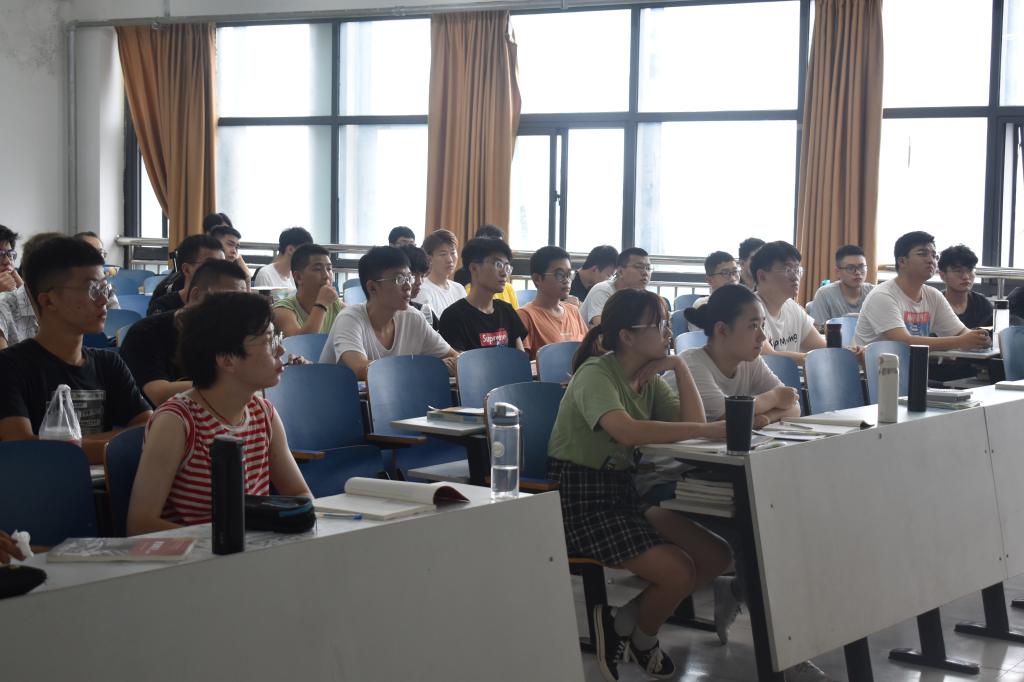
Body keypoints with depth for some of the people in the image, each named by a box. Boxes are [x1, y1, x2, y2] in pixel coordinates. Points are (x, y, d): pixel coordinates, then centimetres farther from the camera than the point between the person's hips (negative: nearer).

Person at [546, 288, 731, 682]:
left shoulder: (649, 379, 9)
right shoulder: (595, 375, -17)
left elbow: (692, 422, -1)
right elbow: (626, 430, -37)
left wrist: (679, 367, -7)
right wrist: (711, 431, -40)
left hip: (622, 493, 9)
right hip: (580, 501, -9)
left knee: (716, 557, -2)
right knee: (678, 570, -21)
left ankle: (623, 622, 9)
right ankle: (642, 640, 9)